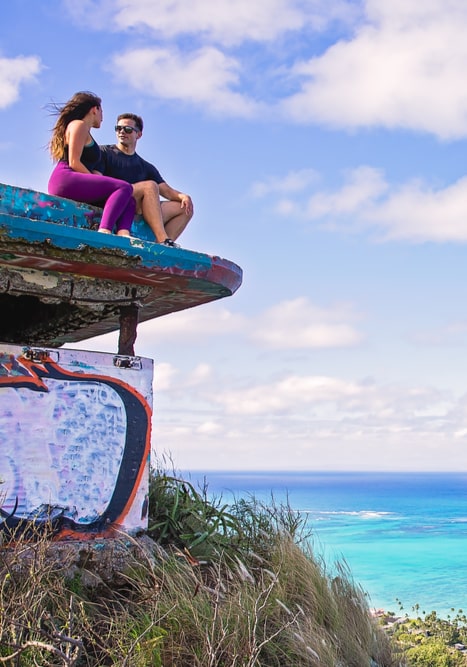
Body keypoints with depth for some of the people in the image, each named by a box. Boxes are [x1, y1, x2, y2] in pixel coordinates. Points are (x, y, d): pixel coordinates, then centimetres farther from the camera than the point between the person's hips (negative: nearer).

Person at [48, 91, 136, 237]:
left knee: (129, 201, -1)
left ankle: (123, 235, -30)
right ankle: (104, 232, -41)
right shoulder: (79, 125, 4)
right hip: (65, 179, -9)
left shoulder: (86, 132, 32)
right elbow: (73, 163, -9)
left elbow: (94, 170, 22)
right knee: (124, 188, -22)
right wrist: (97, 183, -8)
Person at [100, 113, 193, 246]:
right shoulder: (104, 152, 12)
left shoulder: (146, 167, 26)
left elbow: (167, 191, 17)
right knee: (150, 186, -27)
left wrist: (182, 196, -7)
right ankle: (163, 240, -41)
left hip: (137, 213, 6)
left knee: (185, 208, -7)